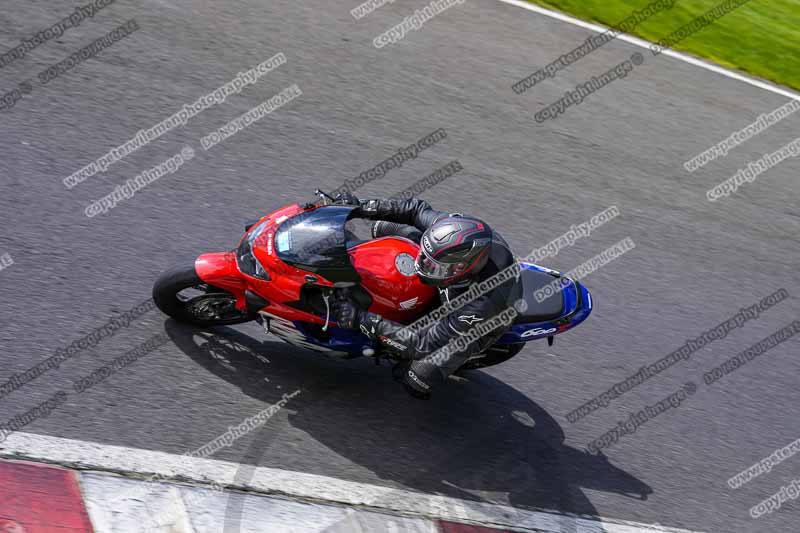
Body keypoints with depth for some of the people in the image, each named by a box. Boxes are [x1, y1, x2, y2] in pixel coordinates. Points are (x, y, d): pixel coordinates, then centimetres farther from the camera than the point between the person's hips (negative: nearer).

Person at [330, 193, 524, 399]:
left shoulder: (481, 305, -46)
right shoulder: (462, 230, -34)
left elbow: (424, 343, -39)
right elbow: (418, 208, -15)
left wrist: (362, 320, -41)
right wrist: (361, 207, -21)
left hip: (474, 328, -5)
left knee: (415, 382, -24)